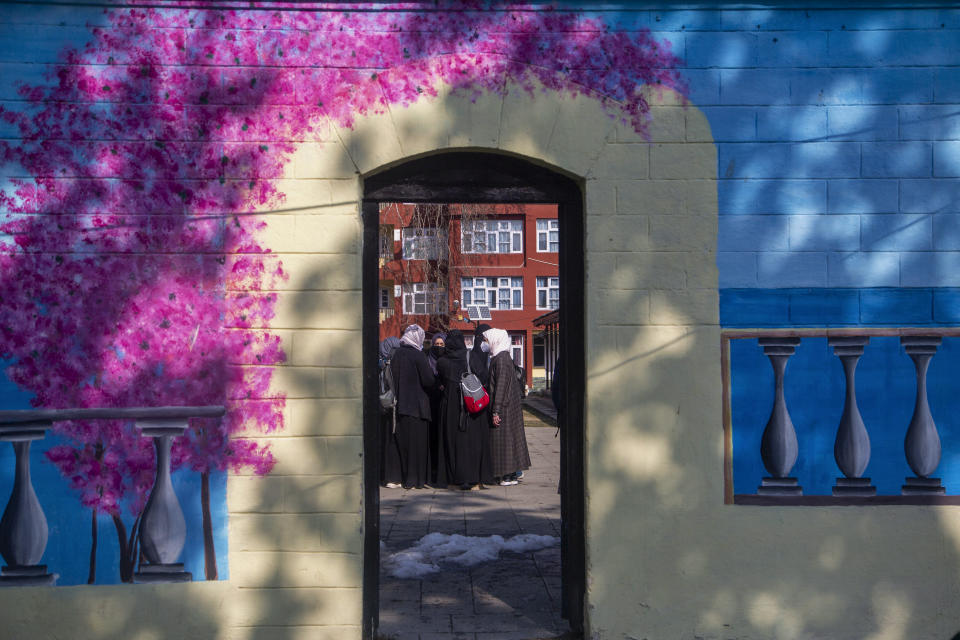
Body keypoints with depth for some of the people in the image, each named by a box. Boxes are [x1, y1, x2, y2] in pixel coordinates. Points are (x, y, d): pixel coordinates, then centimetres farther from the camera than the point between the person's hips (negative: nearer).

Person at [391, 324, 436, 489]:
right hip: (417, 406, -5)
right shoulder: (418, 355, -13)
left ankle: (405, 478, 15)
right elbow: (429, 381, -14)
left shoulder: (397, 354, 5)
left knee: (404, 442, 10)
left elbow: (394, 378, 11)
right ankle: (417, 479, 4)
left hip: (402, 405, 6)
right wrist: (436, 378, 6)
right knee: (418, 442, 2)